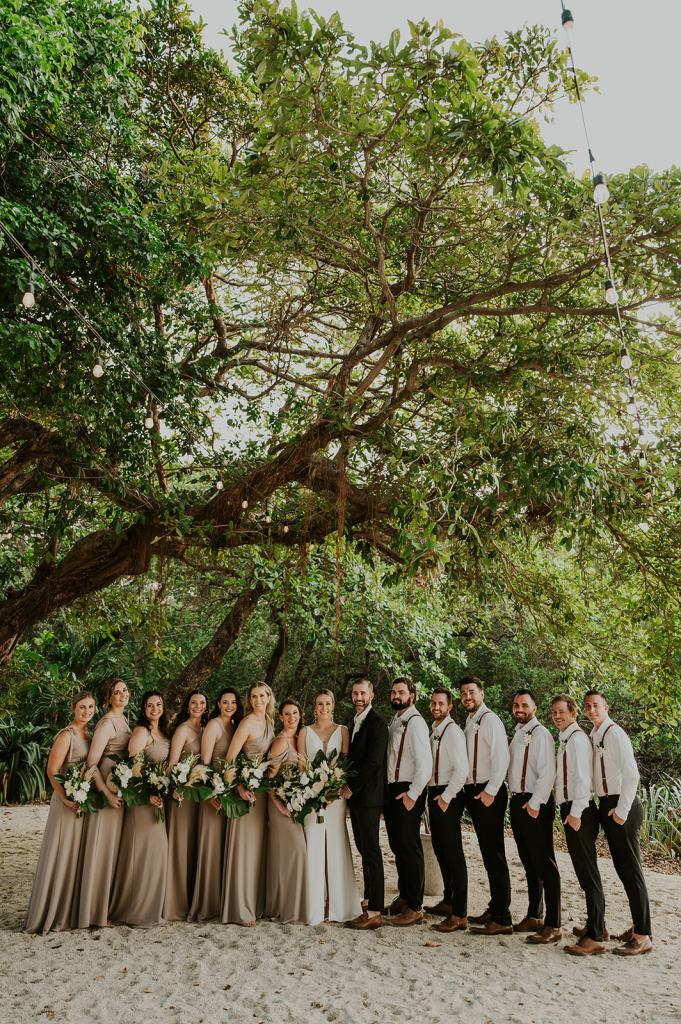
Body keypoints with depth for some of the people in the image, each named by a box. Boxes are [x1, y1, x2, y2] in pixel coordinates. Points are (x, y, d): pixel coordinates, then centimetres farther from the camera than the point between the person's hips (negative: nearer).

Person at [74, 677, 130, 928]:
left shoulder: (123, 719, 11)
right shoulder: (107, 723, -16)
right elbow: (91, 762, -20)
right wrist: (107, 793, -22)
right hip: (106, 787, -9)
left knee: (113, 846, 16)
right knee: (101, 847, -1)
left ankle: (107, 905, 27)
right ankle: (94, 913, 9)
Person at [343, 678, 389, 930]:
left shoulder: (377, 723, -12)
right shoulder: (354, 722, 15)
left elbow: (374, 761, -19)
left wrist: (352, 787, -15)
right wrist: (348, 787, 8)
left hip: (368, 795, -8)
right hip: (355, 795, 8)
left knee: (371, 850, -5)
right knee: (364, 849, 15)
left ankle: (374, 912, -2)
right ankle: (369, 898, 25)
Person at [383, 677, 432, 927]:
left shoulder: (415, 722, -14)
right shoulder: (395, 721, 12)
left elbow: (425, 763, -21)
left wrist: (413, 794, -19)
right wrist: (390, 793, 11)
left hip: (407, 792, -8)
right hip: (392, 791, 9)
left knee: (409, 848, 0)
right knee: (397, 847, 17)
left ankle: (414, 907, 10)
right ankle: (404, 897, 30)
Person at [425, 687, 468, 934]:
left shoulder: (453, 731, -15)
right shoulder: (432, 731, 12)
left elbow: (462, 769, -21)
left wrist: (446, 797, -18)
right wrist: (434, 795, 13)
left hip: (448, 796, -9)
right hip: (434, 793, 9)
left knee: (453, 853, -5)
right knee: (440, 849, 19)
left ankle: (459, 915, 1)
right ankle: (448, 900, 34)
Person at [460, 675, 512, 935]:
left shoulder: (490, 720, -11)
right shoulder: (470, 722, 15)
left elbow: (501, 758, -19)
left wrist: (490, 791, -21)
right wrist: (469, 790, 12)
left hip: (488, 794, -9)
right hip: (472, 792, 9)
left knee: (494, 855, -5)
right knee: (488, 855, 15)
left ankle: (502, 919, 0)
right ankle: (494, 910, 24)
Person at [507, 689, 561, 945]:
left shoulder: (540, 734, -11)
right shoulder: (517, 734, 15)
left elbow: (547, 772, -19)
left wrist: (535, 803, -24)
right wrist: (516, 800, 13)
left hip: (536, 805, -9)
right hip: (517, 802, 9)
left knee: (544, 863, -5)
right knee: (529, 863, 16)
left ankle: (553, 925, 1)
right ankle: (534, 916, 27)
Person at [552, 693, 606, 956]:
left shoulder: (577, 738, -13)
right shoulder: (565, 739, 16)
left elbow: (582, 777, -19)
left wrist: (576, 813, -21)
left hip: (579, 811, -9)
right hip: (570, 809, 9)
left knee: (587, 872, -6)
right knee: (584, 872, 17)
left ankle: (595, 938, -1)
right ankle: (595, 924, 29)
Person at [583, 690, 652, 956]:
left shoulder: (614, 733, -15)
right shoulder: (593, 736, 11)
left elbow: (631, 774, -20)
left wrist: (622, 810, -19)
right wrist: (607, 806, 9)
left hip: (621, 805, -9)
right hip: (606, 805, 9)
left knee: (631, 869, -2)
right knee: (622, 868, 16)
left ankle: (643, 937, 6)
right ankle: (638, 926, 29)